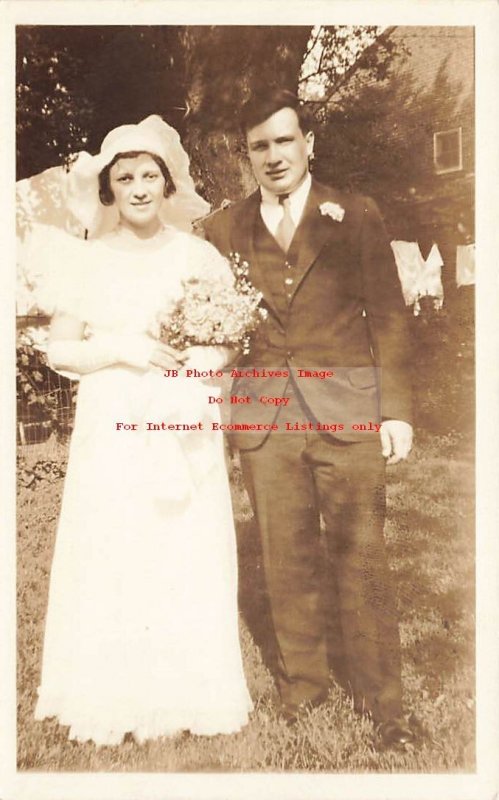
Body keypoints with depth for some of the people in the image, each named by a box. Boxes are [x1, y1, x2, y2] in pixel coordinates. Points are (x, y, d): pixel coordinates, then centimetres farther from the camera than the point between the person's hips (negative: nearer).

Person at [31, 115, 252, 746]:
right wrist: (118, 349, -11)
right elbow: (58, 350, 4)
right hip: (113, 433, 0)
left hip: (184, 429, 1)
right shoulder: (87, 260, 5)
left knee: (189, 555, 4)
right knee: (112, 556, 3)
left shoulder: (197, 254, 5)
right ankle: (117, 696, 23)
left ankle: (191, 691, 24)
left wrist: (198, 355, -13)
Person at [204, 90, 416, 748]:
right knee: (287, 560, 10)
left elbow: (388, 316, 3)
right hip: (263, 414, 2)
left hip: (347, 409, -1)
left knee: (361, 559, 2)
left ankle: (380, 696, 21)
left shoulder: (357, 216, 5)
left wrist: (396, 411, -1)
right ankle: (301, 682, 29)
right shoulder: (224, 228, 9)